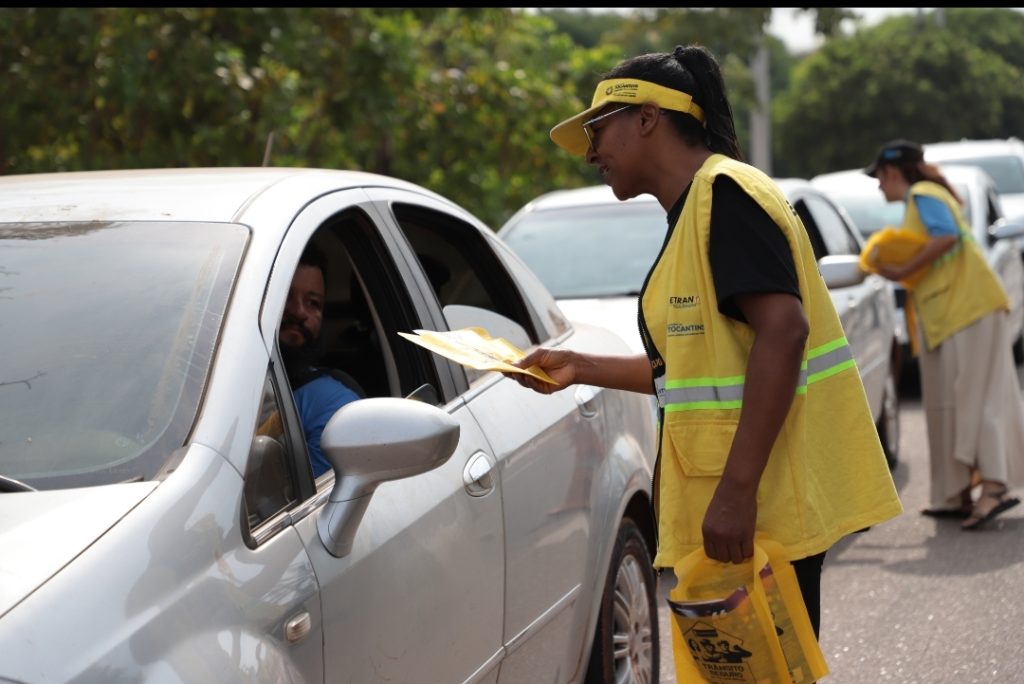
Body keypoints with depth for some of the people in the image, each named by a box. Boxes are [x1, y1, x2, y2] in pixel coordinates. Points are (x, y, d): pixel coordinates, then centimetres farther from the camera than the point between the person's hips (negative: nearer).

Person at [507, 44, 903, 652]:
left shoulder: (723, 192, -12)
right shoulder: (693, 211, 19)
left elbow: (783, 331, -23)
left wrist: (737, 489, -27)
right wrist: (580, 368, 24)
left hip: (759, 510, -10)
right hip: (730, 510, 10)